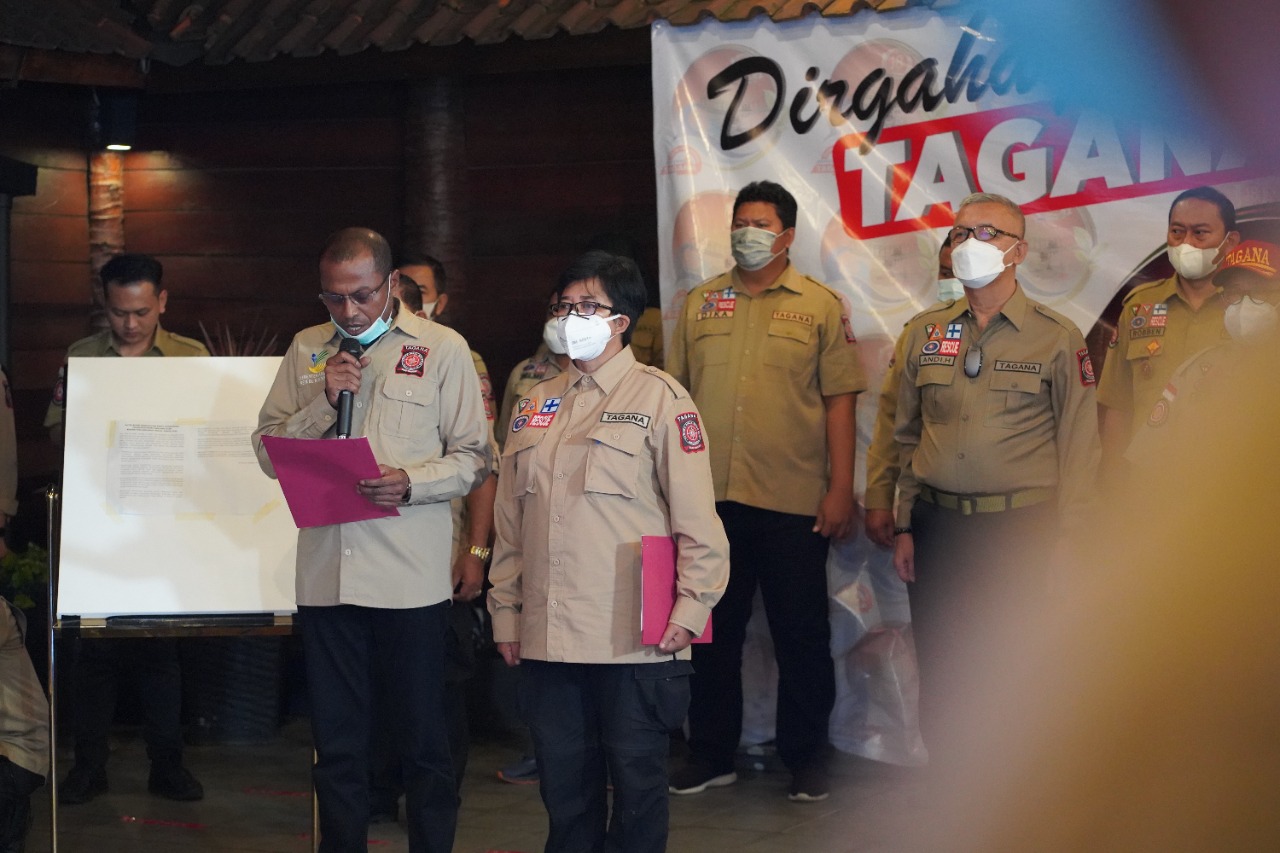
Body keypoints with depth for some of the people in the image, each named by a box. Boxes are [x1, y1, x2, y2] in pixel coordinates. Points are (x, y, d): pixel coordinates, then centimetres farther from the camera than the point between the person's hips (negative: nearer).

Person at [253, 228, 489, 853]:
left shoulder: (443, 349, 3)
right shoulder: (305, 350, 12)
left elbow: (472, 457, 0)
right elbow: (269, 451, 8)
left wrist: (411, 482, -18)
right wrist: (324, 399, -7)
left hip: (411, 576, -3)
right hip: (326, 573, 3)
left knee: (423, 741, 4)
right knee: (336, 742, 10)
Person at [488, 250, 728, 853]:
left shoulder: (658, 397, -2)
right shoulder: (536, 404, 15)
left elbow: (696, 515, -6)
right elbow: (510, 521, 17)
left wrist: (690, 609, -11)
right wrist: (506, 613, 14)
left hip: (632, 640, -5)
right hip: (545, 640, 5)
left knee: (637, 785, 3)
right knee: (565, 790, 11)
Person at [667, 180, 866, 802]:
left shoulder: (820, 306, 2)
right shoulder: (699, 304, 10)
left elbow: (839, 400, -1)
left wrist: (841, 489, -7)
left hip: (793, 501, -3)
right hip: (710, 497, 3)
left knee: (801, 634, 3)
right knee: (712, 631, 10)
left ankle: (805, 758, 16)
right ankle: (710, 756, 21)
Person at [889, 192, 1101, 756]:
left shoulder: (1057, 338, 1)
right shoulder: (923, 334, 10)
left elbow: (1079, 447, 0)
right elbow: (905, 438, 13)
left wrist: (1065, 541, -6)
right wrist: (903, 526, 8)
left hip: (1022, 530, -3)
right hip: (938, 527, 3)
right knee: (938, 676, 6)